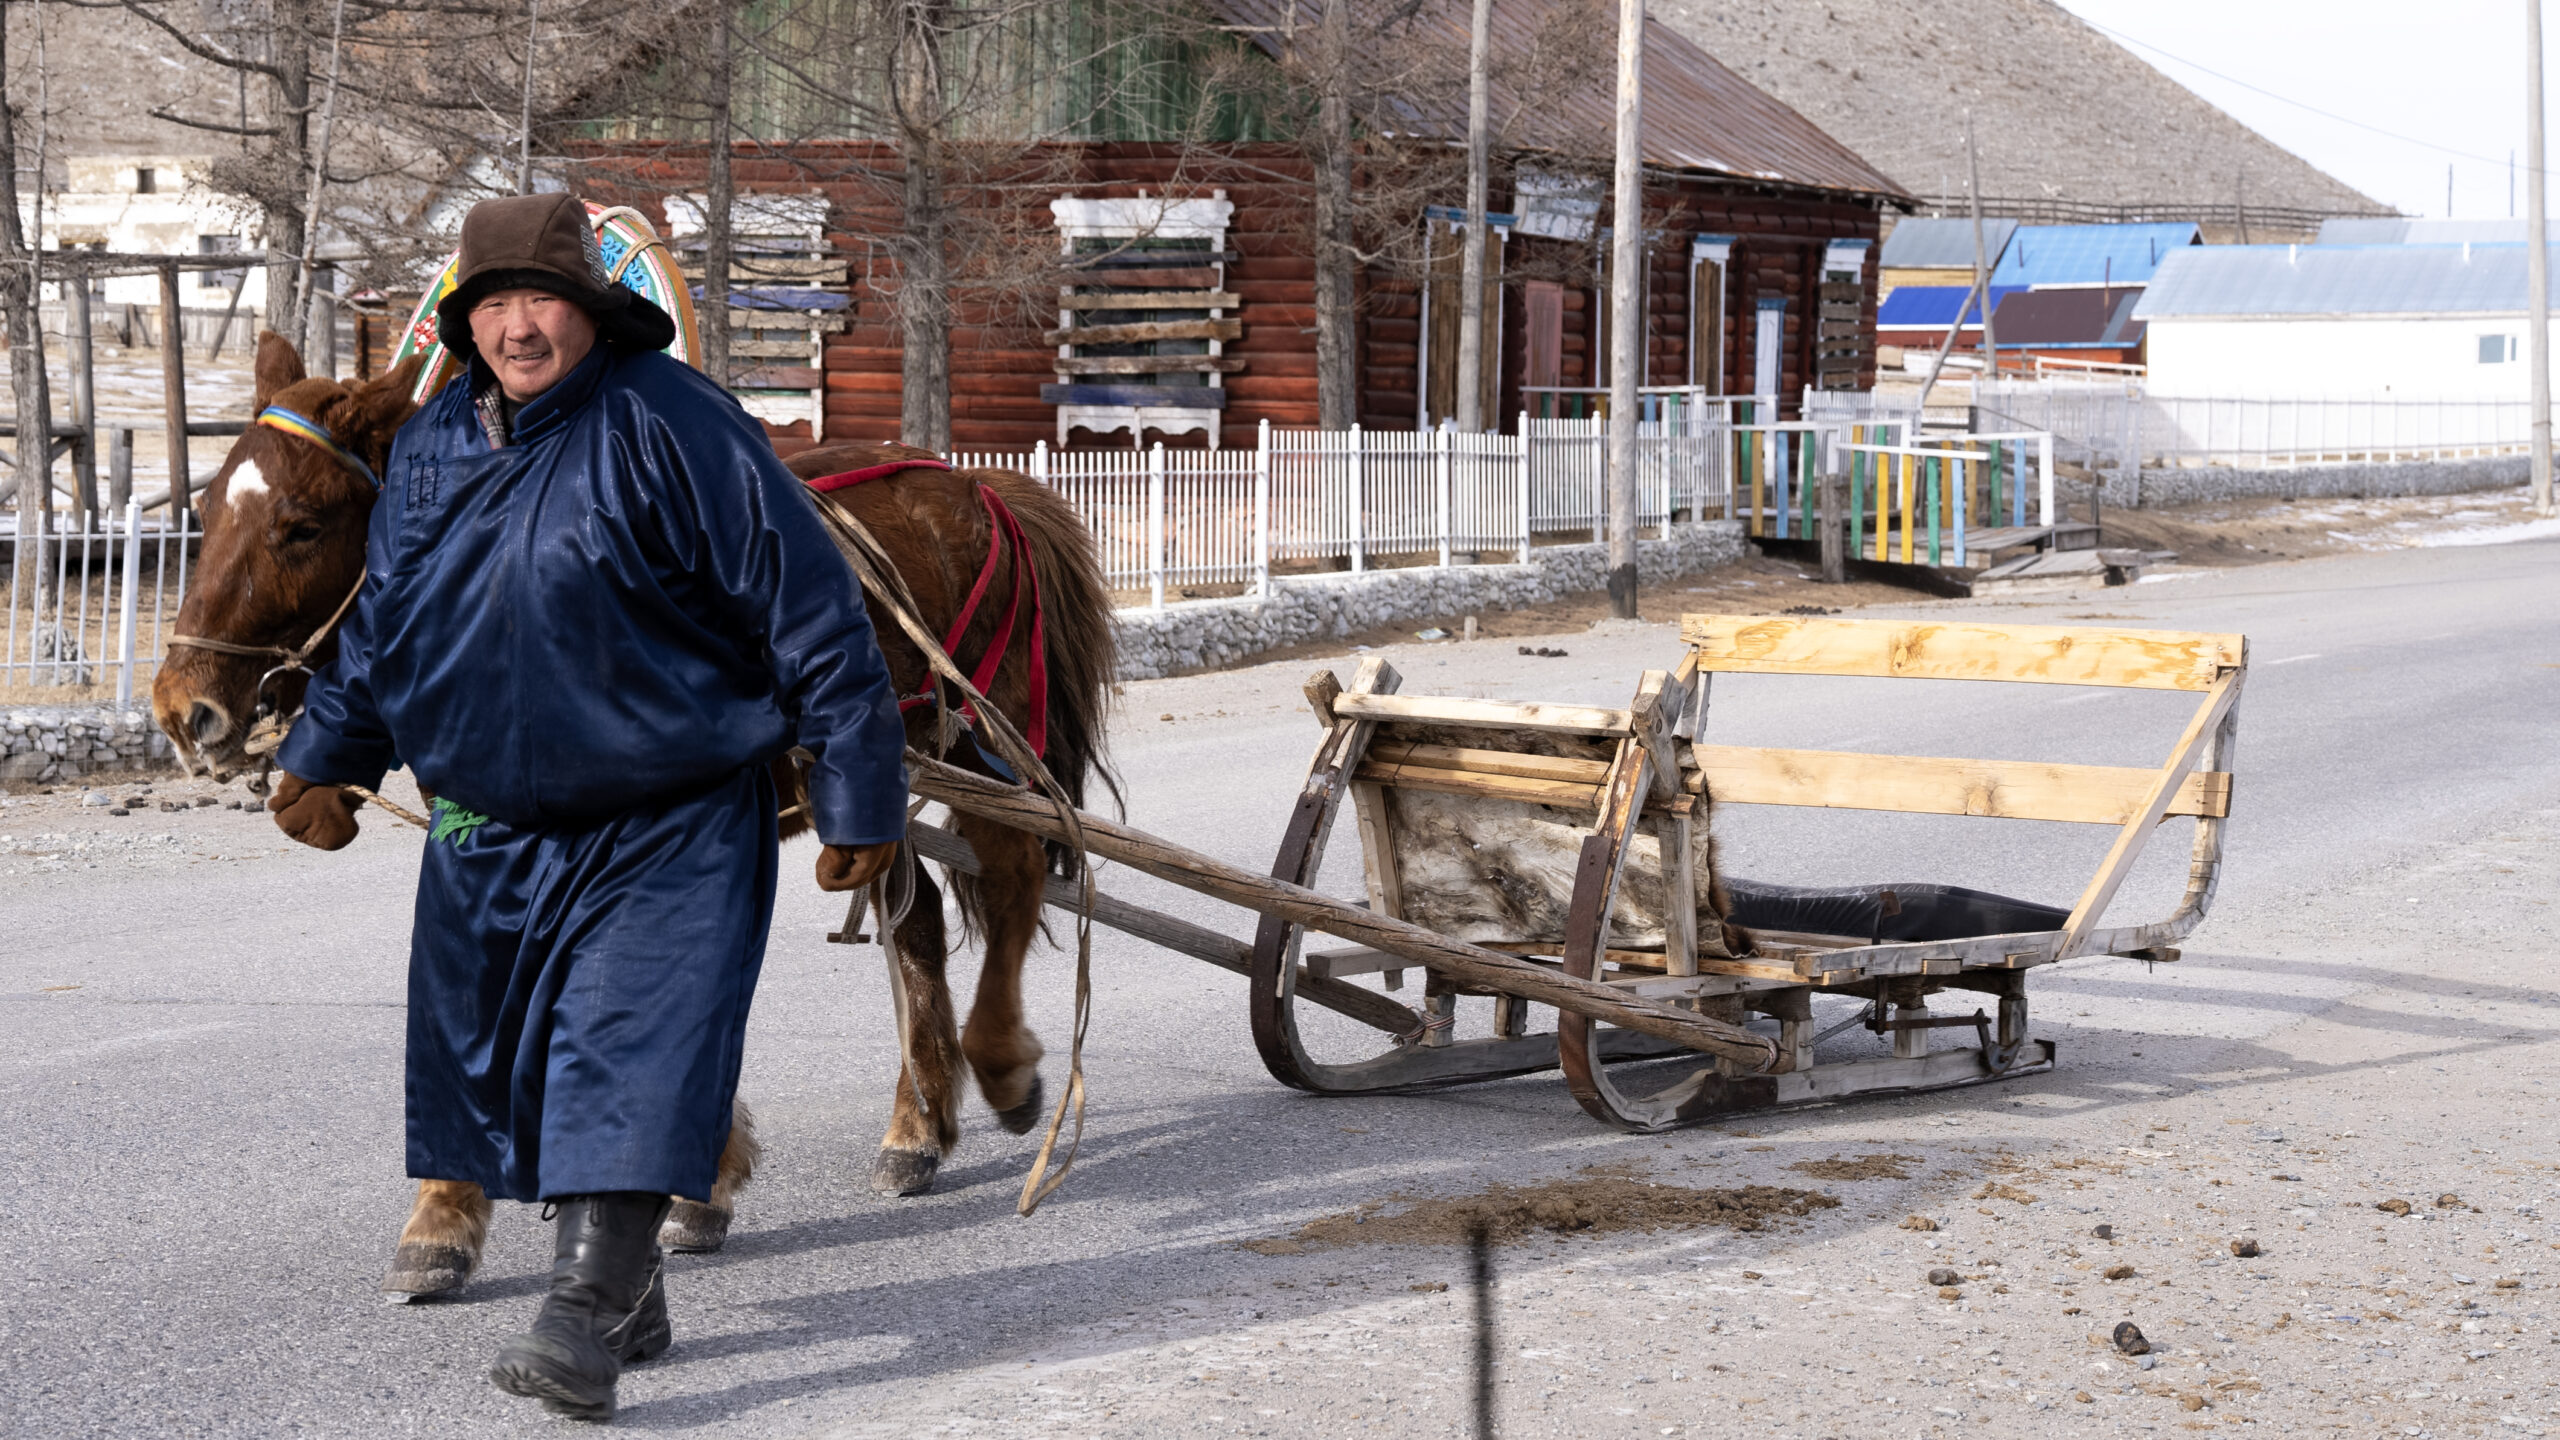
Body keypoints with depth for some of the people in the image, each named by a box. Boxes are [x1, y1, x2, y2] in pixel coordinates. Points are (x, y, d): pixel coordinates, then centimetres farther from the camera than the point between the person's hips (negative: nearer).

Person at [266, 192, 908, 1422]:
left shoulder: (671, 424, -15)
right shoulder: (430, 446, 5)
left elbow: (811, 615, -13)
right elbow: (381, 620, 23)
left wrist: (857, 799, -12)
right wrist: (325, 756, 17)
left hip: (666, 833, -6)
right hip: (487, 831, 7)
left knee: (629, 1056, -15)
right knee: (501, 1064, 12)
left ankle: (586, 1321, -17)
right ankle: (626, 1294, 28)